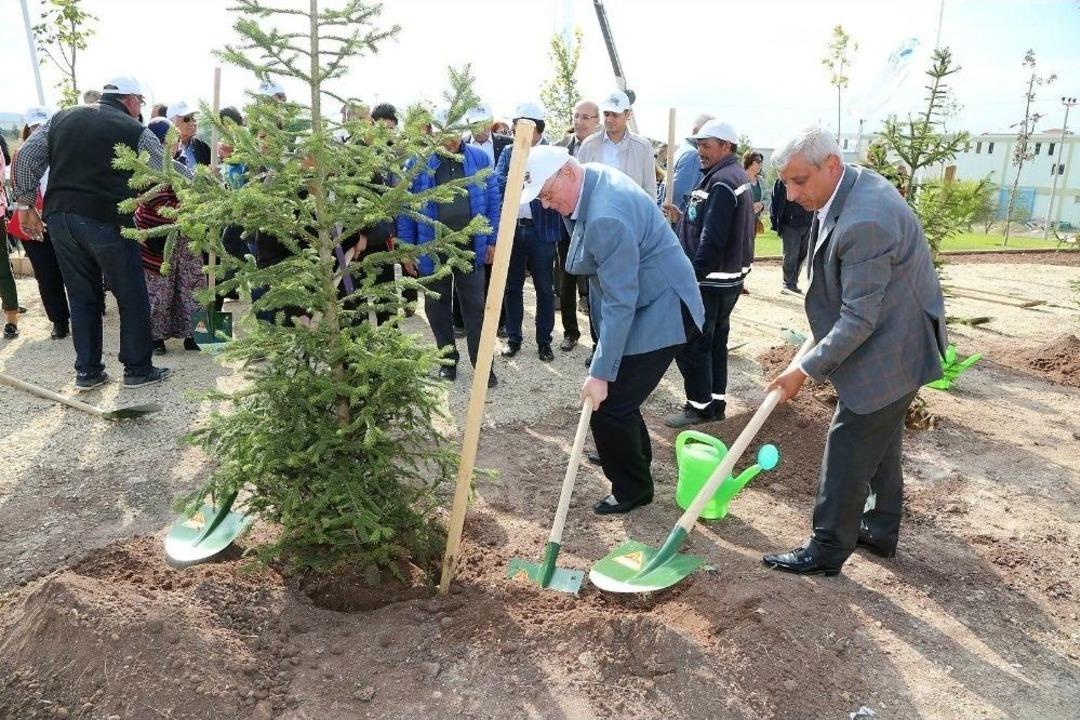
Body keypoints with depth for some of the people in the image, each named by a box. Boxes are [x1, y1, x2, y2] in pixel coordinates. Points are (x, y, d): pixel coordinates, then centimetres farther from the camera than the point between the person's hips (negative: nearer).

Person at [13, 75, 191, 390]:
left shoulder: (63, 117, 14)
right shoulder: (135, 131, -1)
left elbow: (26, 157, 9)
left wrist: (27, 203, 14)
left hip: (60, 219, 6)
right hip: (106, 221, -5)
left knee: (83, 298, 14)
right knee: (132, 298, 7)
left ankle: (87, 371, 18)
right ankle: (137, 369, 13)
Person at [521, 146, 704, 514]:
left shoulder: (607, 218, -30)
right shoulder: (595, 179, 2)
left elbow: (619, 303, -30)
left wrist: (601, 373, -27)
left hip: (659, 311, -10)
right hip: (642, 304, 10)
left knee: (608, 405, -7)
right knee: (615, 391, 22)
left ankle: (633, 489, 13)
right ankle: (633, 455, 45)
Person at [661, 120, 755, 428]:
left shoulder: (722, 182, -18)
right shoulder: (737, 176, 15)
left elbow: (712, 240, -25)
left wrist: (692, 277, -24)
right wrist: (683, 218, 9)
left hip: (710, 280, -10)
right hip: (729, 277, 10)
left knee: (690, 343, -2)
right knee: (715, 341, 15)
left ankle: (700, 406, 7)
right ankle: (716, 402, 24)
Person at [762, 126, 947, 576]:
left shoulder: (864, 223, -32)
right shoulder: (853, 184, 0)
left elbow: (858, 320, -28)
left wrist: (806, 370, -21)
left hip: (890, 352, -10)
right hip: (890, 341, 10)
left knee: (848, 449, -1)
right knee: (881, 442, 21)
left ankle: (826, 551, 13)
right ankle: (880, 531, 38)